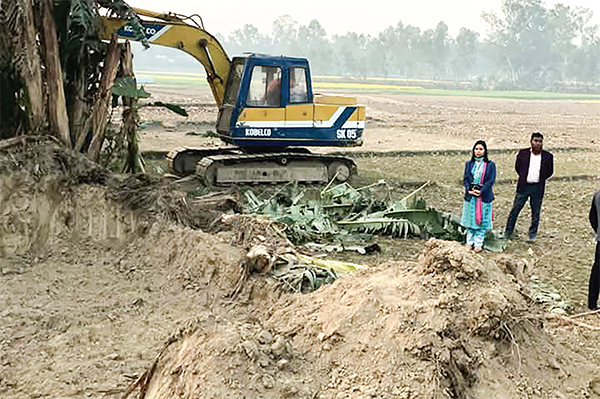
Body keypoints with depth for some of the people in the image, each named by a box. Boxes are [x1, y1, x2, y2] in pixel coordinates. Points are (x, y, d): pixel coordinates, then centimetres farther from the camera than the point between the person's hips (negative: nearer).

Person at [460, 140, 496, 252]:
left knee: (481, 220, 0)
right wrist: (470, 190, -11)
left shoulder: (490, 165, 1)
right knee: (470, 219, 6)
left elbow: (491, 180, -5)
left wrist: (481, 191, -15)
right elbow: (465, 178, 6)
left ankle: (478, 243, 6)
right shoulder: (469, 163, 11)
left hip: (484, 196, -3)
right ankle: (470, 242, 14)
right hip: (470, 196, 3)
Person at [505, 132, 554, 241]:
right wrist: (524, 177, 9)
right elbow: (517, 167, 12)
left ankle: (532, 235, 21)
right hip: (523, 187, 0)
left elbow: (550, 171, 11)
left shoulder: (548, 157, -2)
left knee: (536, 213, 8)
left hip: (538, 188, 0)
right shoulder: (523, 153, -1)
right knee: (515, 210, 3)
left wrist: (540, 179, 5)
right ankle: (508, 233, 12)